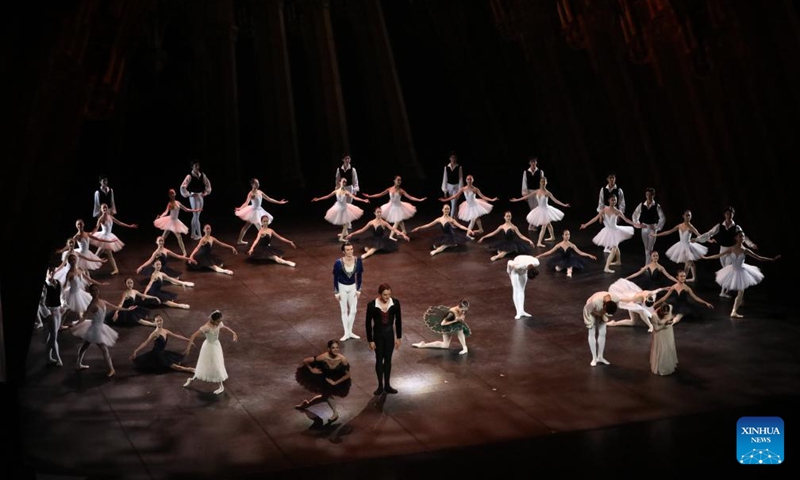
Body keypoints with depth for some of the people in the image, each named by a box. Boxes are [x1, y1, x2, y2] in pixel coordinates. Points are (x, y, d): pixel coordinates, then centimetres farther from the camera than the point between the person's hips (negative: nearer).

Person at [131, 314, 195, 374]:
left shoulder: (165, 331, 3)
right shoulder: (155, 333, -19)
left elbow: (177, 336, 12)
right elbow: (146, 343, -26)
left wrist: (188, 340, 17)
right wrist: (135, 351, -35)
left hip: (163, 353, 9)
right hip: (156, 354, -9)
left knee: (179, 357, 15)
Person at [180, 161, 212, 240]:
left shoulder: (202, 175, 4)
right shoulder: (190, 176, -14)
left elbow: (208, 183, 21)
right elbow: (182, 187, -19)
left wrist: (206, 192, 12)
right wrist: (189, 195, -14)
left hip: (201, 196, 6)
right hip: (194, 196, -6)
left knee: (196, 216, 13)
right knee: (196, 216, -4)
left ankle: (193, 234, 21)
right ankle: (199, 235, 0)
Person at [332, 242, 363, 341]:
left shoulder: (358, 261, -14)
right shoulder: (338, 262, -22)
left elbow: (359, 275, -1)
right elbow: (335, 278, -12)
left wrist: (358, 289, 0)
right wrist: (336, 292, -9)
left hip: (353, 287, 3)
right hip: (342, 287, -3)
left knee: (353, 310, 9)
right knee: (344, 310, 8)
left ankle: (350, 332, 24)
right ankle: (346, 333, 18)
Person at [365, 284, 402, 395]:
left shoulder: (395, 303, -11)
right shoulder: (372, 305, -18)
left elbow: (398, 320, -1)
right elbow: (368, 323, -10)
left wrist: (398, 337, 2)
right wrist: (370, 340, -8)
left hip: (390, 334, 2)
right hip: (378, 334, -2)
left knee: (388, 359, 12)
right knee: (379, 359, 9)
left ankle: (387, 385, 24)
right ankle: (380, 386, 22)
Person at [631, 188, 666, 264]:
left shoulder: (657, 206, -7)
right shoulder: (642, 205, 1)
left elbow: (662, 218, -10)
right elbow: (634, 215, 8)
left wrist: (657, 227, -12)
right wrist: (638, 224, 0)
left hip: (652, 228, -3)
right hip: (644, 228, 3)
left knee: (650, 249, -3)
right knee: (646, 248, 12)